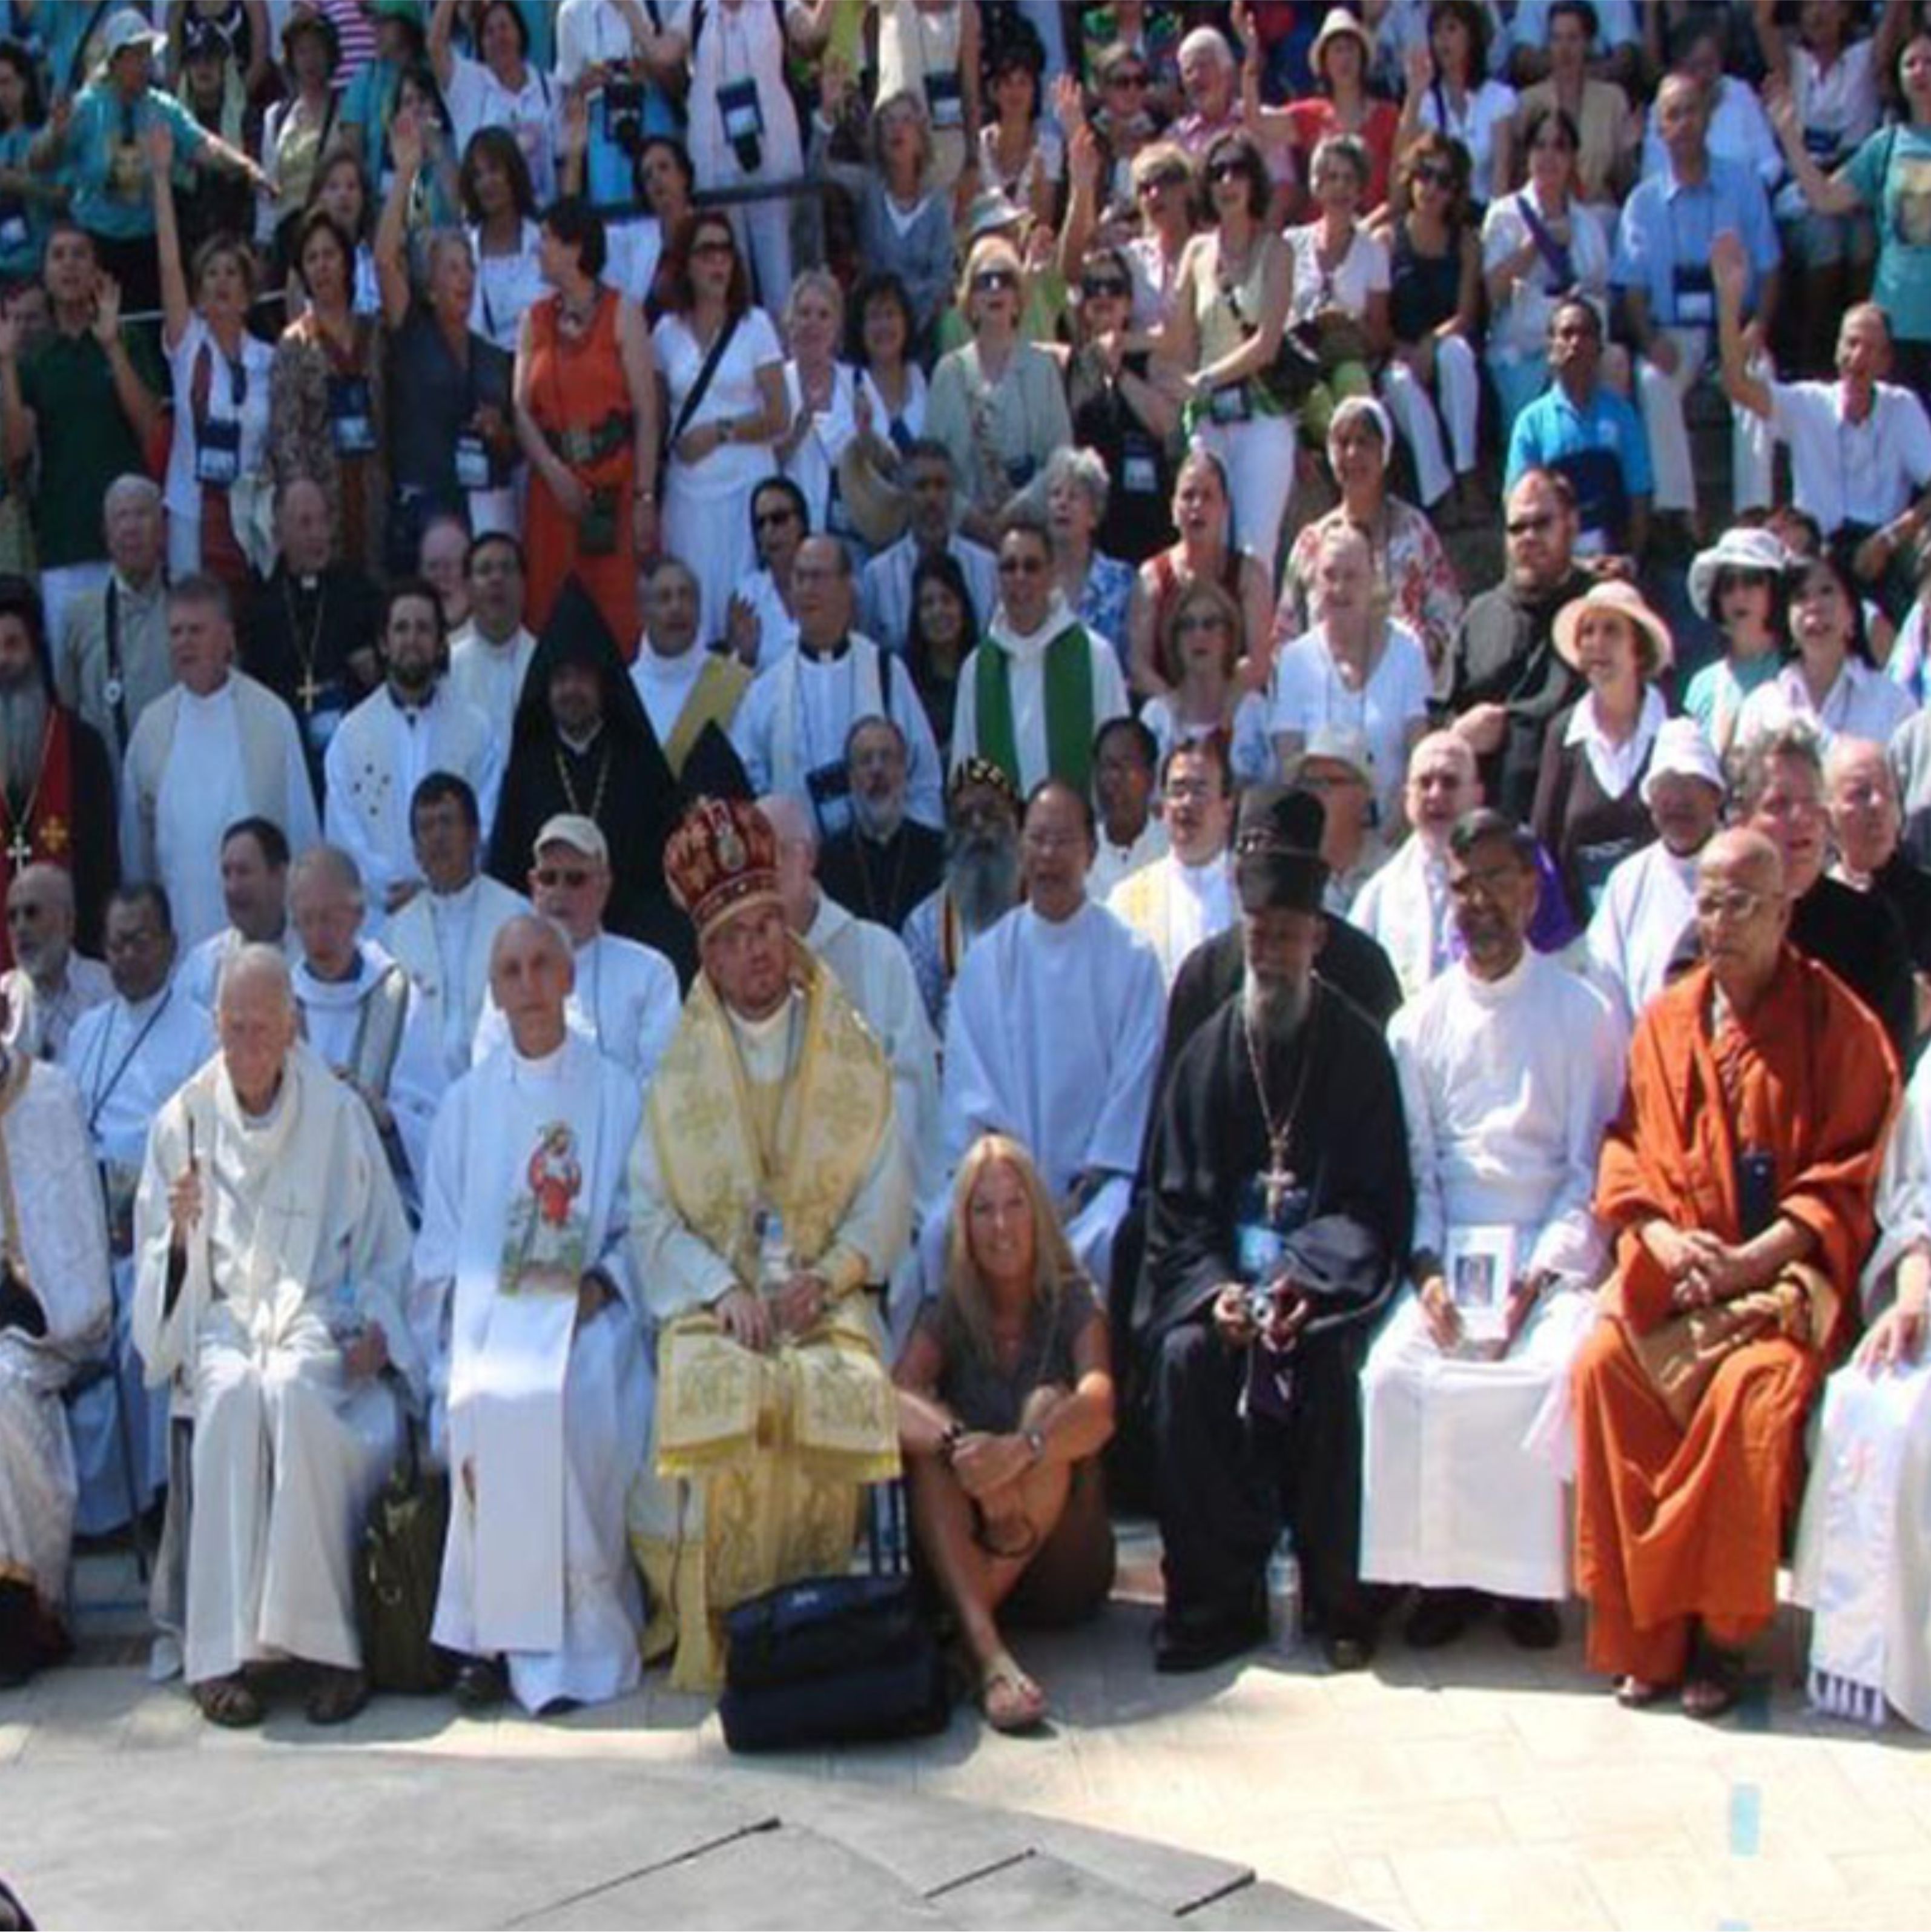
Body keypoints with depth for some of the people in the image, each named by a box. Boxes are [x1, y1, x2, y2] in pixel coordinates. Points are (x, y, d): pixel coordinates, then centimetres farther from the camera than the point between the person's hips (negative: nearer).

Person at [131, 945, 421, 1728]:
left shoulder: (339, 1113, 7)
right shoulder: (183, 1119, 9)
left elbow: (384, 1244, 11)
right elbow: (154, 1262, 11)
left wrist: (377, 1325, -6)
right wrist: (180, 1231, -12)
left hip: (316, 1315, -1)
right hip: (221, 1316, 1)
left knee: (289, 1391, -35)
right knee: (231, 1395, -34)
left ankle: (323, 1641, -30)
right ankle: (221, 1652, -33)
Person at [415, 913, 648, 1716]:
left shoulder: (616, 1093, 14)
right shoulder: (466, 1101, 20)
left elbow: (641, 1220, 9)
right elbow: (440, 1236, 16)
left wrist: (601, 1283, -9)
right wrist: (458, 1303, -3)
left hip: (586, 1302, -1)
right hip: (490, 1302, 1)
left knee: (576, 1403, -33)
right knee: (482, 1400, -32)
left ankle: (579, 1637, -23)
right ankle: (490, 1634, -22)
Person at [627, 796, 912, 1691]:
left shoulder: (853, 1056, 12)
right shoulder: (677, 1070, 11)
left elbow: (886, 1193, 7)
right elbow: (650, 1215, 5)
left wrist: (827, 1277, -10)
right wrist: (724, 1291, -12)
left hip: (824, 1293, 0)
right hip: (709, 1299, 0)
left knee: (838, 1389, -33)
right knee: (717, 1389, -33)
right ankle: (708, 1639, -19)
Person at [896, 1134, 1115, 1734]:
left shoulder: (1072, 1303, 1)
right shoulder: (948, 1313, 7)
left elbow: (1099, 1410, -20)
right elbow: (894, 1397, -13)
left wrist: (1019, 1450, -41)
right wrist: (959, 1445, -35)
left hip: (1062, 1559, -2)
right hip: (958, 1549, 2)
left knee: (1049, 1405, -25)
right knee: (928, 1434, -25)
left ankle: (962, 1621, -34)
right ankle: (987, 1651, -46)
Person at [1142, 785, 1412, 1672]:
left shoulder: (1356, 1048, 2)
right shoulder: (1208, 1051, 7)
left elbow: (1378, 1199, -2)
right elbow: (1176, 1200, 5)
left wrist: (1308, 1280, -18)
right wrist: (1214, 1287, -14)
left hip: (1329, 1267, -2)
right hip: (1223, 1263, 2)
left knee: (1326, 1362, -31)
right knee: (1185, 1357, -27)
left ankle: (1336, 1598, -14)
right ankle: (1216, 1597, -16)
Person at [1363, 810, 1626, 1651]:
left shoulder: (1585, 1014, 4)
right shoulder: (1419, 1022, 12)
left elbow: (1592, 1167, 0)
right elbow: (1414, 1168, 8)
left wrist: (1541, 1275, -13)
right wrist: (1427, 1269, -10)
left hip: (1556, 1252, -2)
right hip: (1450, 1254, 2)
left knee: (1557, 1369, -30)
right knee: (1396, 1369, -24)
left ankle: (1531, 1574, -11)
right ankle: (1441, 1568, -8)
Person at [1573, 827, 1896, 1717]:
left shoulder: (1839, 1024, 0)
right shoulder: (1665, 1019, 12)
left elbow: (1849, 1175, -3)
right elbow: (1628, 1149, 11)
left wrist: (1753, 1259, -14)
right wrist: (1664, 1238, -9)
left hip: (1783, 1268, -3)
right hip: (1672, 1266, 3)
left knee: (1755, 1385, -32)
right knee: (1603, 1362, -25)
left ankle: (1719, 1632, -16)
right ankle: (1645, 1628, -16)